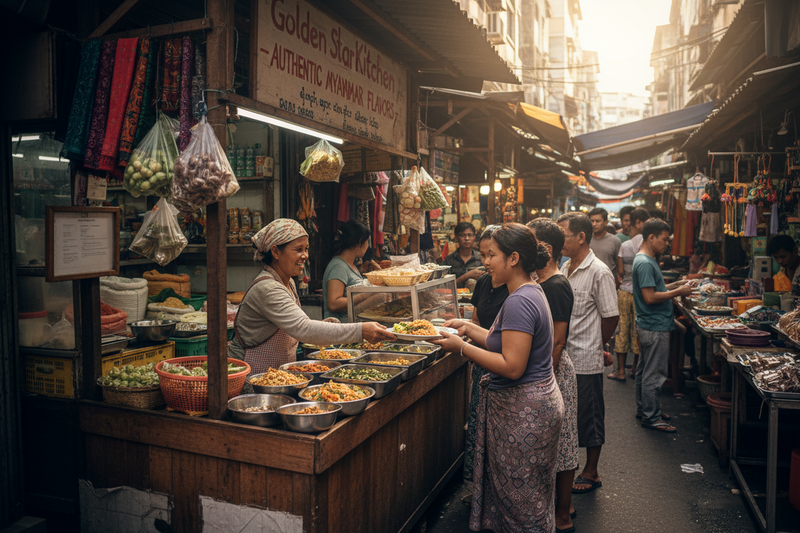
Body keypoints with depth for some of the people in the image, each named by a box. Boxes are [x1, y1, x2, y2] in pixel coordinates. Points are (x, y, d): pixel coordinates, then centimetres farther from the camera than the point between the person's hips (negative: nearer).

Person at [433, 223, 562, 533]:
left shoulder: (519, 302, -23)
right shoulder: (531, 292, 10)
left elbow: (512, 366, -27)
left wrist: (462, 348, -21)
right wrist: (468, 328, 10)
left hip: (523, 411, -10)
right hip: (529, 404, 10)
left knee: (520, 497, 6)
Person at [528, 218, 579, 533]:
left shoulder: (556, 287, -20)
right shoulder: (543, 283, 9)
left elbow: (556, 343, -22)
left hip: (554, 371, -9)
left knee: (559, 443, 4)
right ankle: (562, 503, 34)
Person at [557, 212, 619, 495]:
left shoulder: (599, 272, -15)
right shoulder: (565, 268, 9)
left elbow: (611, 318, -11)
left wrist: (592, 345, 0)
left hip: (585, 360, -7)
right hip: (561, 357, 7)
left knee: (589, 416, 8)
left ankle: (591, 473, 24)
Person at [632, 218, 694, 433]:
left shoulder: (647, 260, 13)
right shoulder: (645, 263, -20)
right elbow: (650, 297, -24)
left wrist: (675, 285, 9)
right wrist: (678, 292, -16)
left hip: (648, 325, 11)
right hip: (655, 327, -11)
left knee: (645, 370, 18)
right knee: (654, 374, -2)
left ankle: (644, 409, 30)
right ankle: (651, 417, 8)